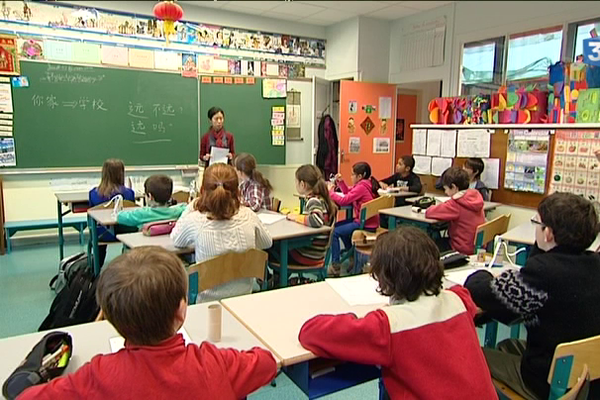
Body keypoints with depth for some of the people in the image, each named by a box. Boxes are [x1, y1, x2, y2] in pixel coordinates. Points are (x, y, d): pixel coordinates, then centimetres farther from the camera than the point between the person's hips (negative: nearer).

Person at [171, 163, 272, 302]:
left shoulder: (195, 221, -18)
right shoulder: (248, 216, -11)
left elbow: (176, 240, 6)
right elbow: (268, 243, 8)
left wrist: (192, 205, 3)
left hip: (208, 301, -2)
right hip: (244, 297, 3)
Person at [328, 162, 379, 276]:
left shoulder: (361, 187, -19)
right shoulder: (366, 184, 10)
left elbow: (344, 200, -22)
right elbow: (348, 194, 17)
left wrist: (330, 191, -8)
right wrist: (340, 182, 7)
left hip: (365, 225, -11)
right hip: (369, 222, 11)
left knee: (334, 232, -13)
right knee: (338, 225, 25)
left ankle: (335, 266, -8)